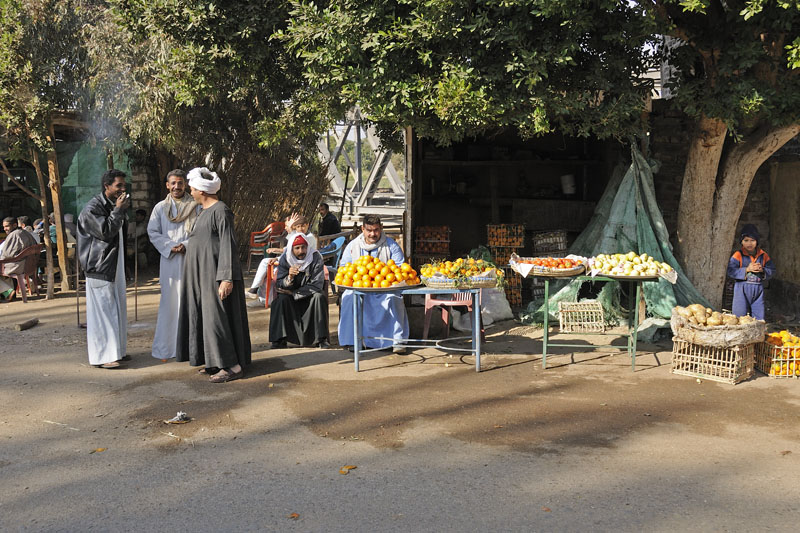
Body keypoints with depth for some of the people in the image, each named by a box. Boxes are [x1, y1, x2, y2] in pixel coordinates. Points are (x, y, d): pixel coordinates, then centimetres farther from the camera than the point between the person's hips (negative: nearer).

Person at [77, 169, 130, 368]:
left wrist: (123, 211, 4)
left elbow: (123, 232, 19)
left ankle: (116, 350, 20)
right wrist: (119, 210, -16)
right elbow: (106, 231, -20)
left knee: (118, 309, 12)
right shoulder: (92, 208, -12)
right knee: (102, 310, -7)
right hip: (100, 268, -9)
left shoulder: (114, 206, 14)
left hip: (116, 266, 9)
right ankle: (101, 356, -3)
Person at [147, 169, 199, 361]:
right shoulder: (160, 207, 8)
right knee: (169, 302, 1)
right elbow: (152, 232, 5)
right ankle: (165, 348, 7)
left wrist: (186, 245, -12)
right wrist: (169, 246, -9)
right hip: (169, 261, 0)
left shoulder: (196, 207, 5)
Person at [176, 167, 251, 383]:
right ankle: (217, 361, 19)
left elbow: (228, 245, -20)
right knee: (206, 315, 12)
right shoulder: (204, 211, 15)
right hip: (202, 274, 10)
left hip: (215, 273, -10)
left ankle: (232, 365, -5)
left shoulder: (221, 211, -14)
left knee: (217, 315, -9)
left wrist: (227, 278, -24)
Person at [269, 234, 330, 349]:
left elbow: (317, 285, -21)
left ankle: (321, 338, -23)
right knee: (281, 299, -28)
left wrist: (293, 293, -20)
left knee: (319, 297, -30)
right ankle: (280, 338, -20)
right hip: (291, 295, 1)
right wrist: (290, 277, -39)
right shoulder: (285, 259, -12)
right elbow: (279, 285, -16)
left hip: (309, 294, -1)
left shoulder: (315, 257, -17)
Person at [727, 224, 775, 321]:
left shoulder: (764, 256, 8)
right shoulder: (738, 255, -4)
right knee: (740, 317, 0)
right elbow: (730, 271, -12)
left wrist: (762, 270, -11)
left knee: (759, 318, 5)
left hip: (758, 289, 3)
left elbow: (772, 271, 9)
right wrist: (747, 269, -18)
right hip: (742, 290, -3)